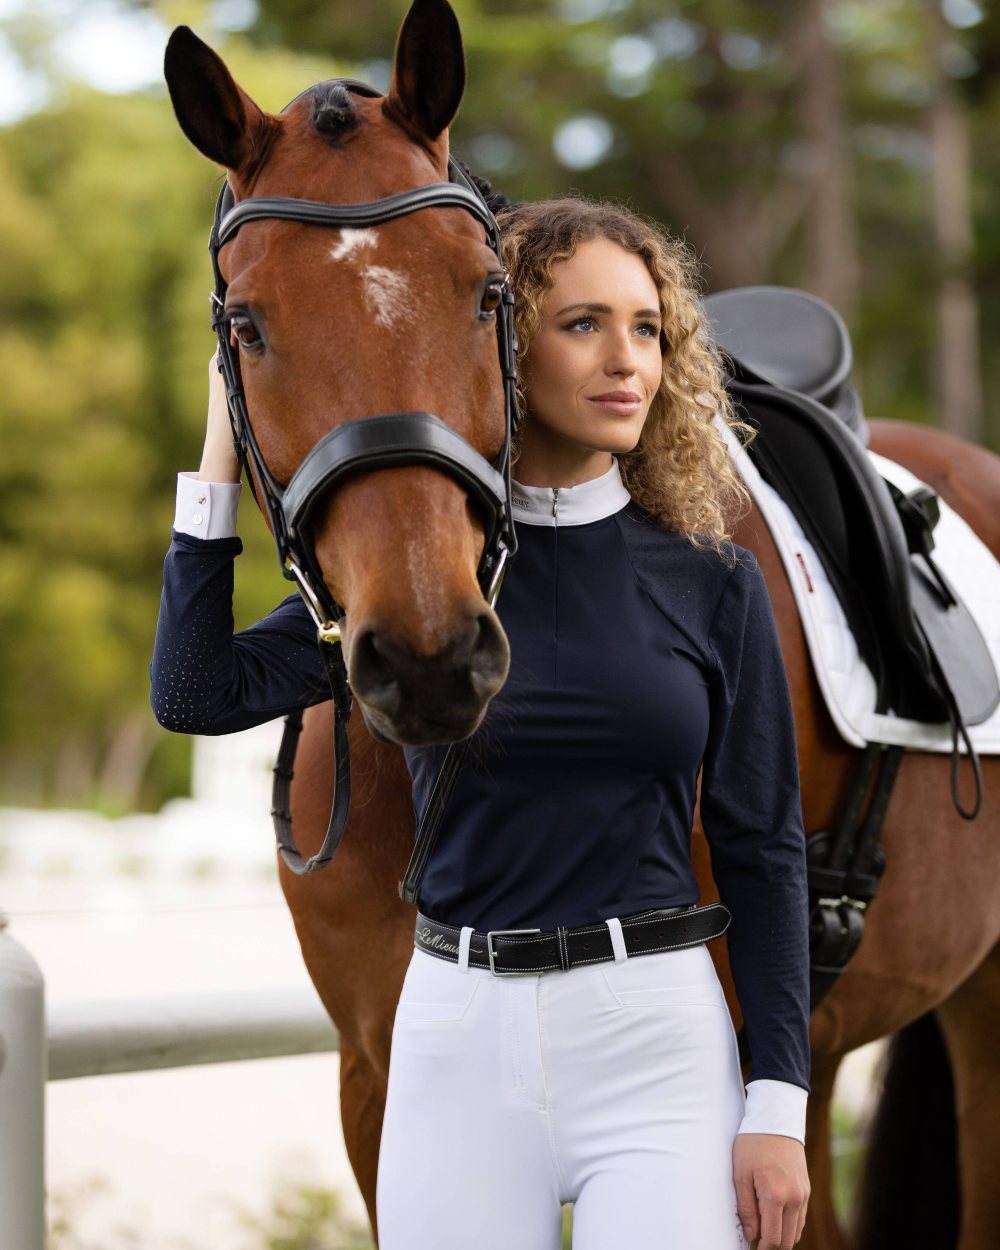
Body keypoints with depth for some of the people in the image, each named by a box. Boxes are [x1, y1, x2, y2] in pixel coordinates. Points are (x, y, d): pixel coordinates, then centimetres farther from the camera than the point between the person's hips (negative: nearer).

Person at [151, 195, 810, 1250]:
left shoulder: (712, 582, 1)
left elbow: (762, 851, 2)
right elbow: (196, 694, -8)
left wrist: (778, 1109, -3)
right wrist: (222, 457, -9)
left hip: (656, 1040, -1)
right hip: (460, 1037, 1)